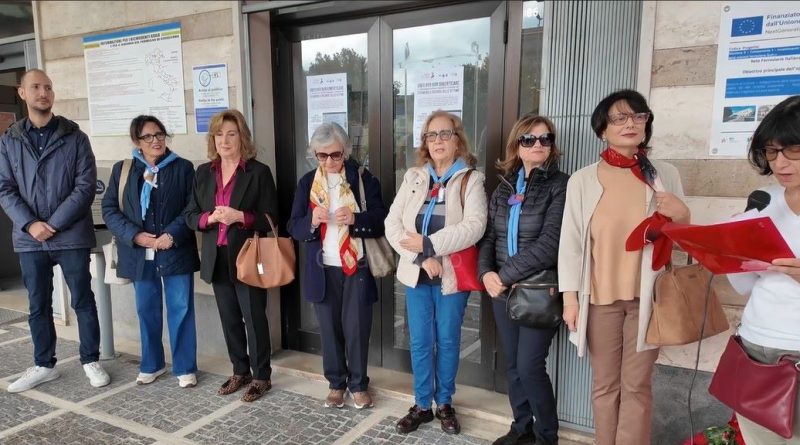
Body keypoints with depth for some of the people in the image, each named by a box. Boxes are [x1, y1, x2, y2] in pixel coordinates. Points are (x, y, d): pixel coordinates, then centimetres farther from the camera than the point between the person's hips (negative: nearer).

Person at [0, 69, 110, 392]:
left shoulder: (75, 137, -1)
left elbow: (85, 186, -7)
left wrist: (54, 224, -12)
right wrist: (30, 224, -11)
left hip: (71, 236, -3)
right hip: (30, 239, 3)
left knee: (83, 300, 5)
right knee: (38, 305, 12)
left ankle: (91, 361, 19)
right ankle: (44, 365, 27)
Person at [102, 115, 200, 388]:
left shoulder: (183, 168, 1)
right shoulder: (122, 170, 7)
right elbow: (109, 209, 3)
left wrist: (172, 235, -17)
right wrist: (135, 235, -12)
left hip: (176, 251, -2)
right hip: (140, 254, 2)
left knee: (181, 310, 2)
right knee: (147, 311, 13)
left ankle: (184, 368, 14)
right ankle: (151, 365, 30)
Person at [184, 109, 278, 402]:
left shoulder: (259, 172, -6)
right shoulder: (203, 173, 10)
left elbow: (270, 218, -7)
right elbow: (190, 215, 9)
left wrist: (239, 217, -22)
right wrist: (210, 217, -11)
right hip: (217, 259, 5)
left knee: (254, 319, 3)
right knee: (229, 319, 14)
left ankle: (261, 377, 18)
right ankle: (240, 372, 30)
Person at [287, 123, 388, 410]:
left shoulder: (363, 178, -3)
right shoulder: (307, 183, 5)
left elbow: (381, 220, -6)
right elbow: (294, 227, 3)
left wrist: (355, 219, -25)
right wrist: (311, 221, -20)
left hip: (357, 267, -2)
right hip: (322, 270, 3)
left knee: (356, 329, 5)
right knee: (329, 328, 12)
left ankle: (359, 384, 24)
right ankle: (336, 382, 29)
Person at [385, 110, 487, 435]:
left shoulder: (471, 179, -4)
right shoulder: (413, 177, 6)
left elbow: (474, 226, -19)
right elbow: (392, 223, -2)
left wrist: (428, 243, -21)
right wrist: (421, 257, -14)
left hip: (451, 275, -2)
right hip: (416, 273, 3)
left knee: (447, 341, 11)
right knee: (420, 342, 10)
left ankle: (445, 404, 29)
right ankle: (422, 405, 26)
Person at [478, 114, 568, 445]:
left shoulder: (560, 185, -8)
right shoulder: (505, 187, 10)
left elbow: (550, 244, -18)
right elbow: (489, 236, 9)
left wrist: (505, 275, -16)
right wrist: (486, 273, -9)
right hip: (503, 290, 5)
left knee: (529, 365, -3)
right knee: (512, 365, 13)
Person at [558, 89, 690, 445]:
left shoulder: (665, 175, 5)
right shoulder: (582, 179, 0)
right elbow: (570, 240, -1)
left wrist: (681, 216, -10)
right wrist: (570, 296, -5)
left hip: (647, 295, 1)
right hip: (600, 296, 0)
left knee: (637, 385, 7)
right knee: (604, 384, 10)